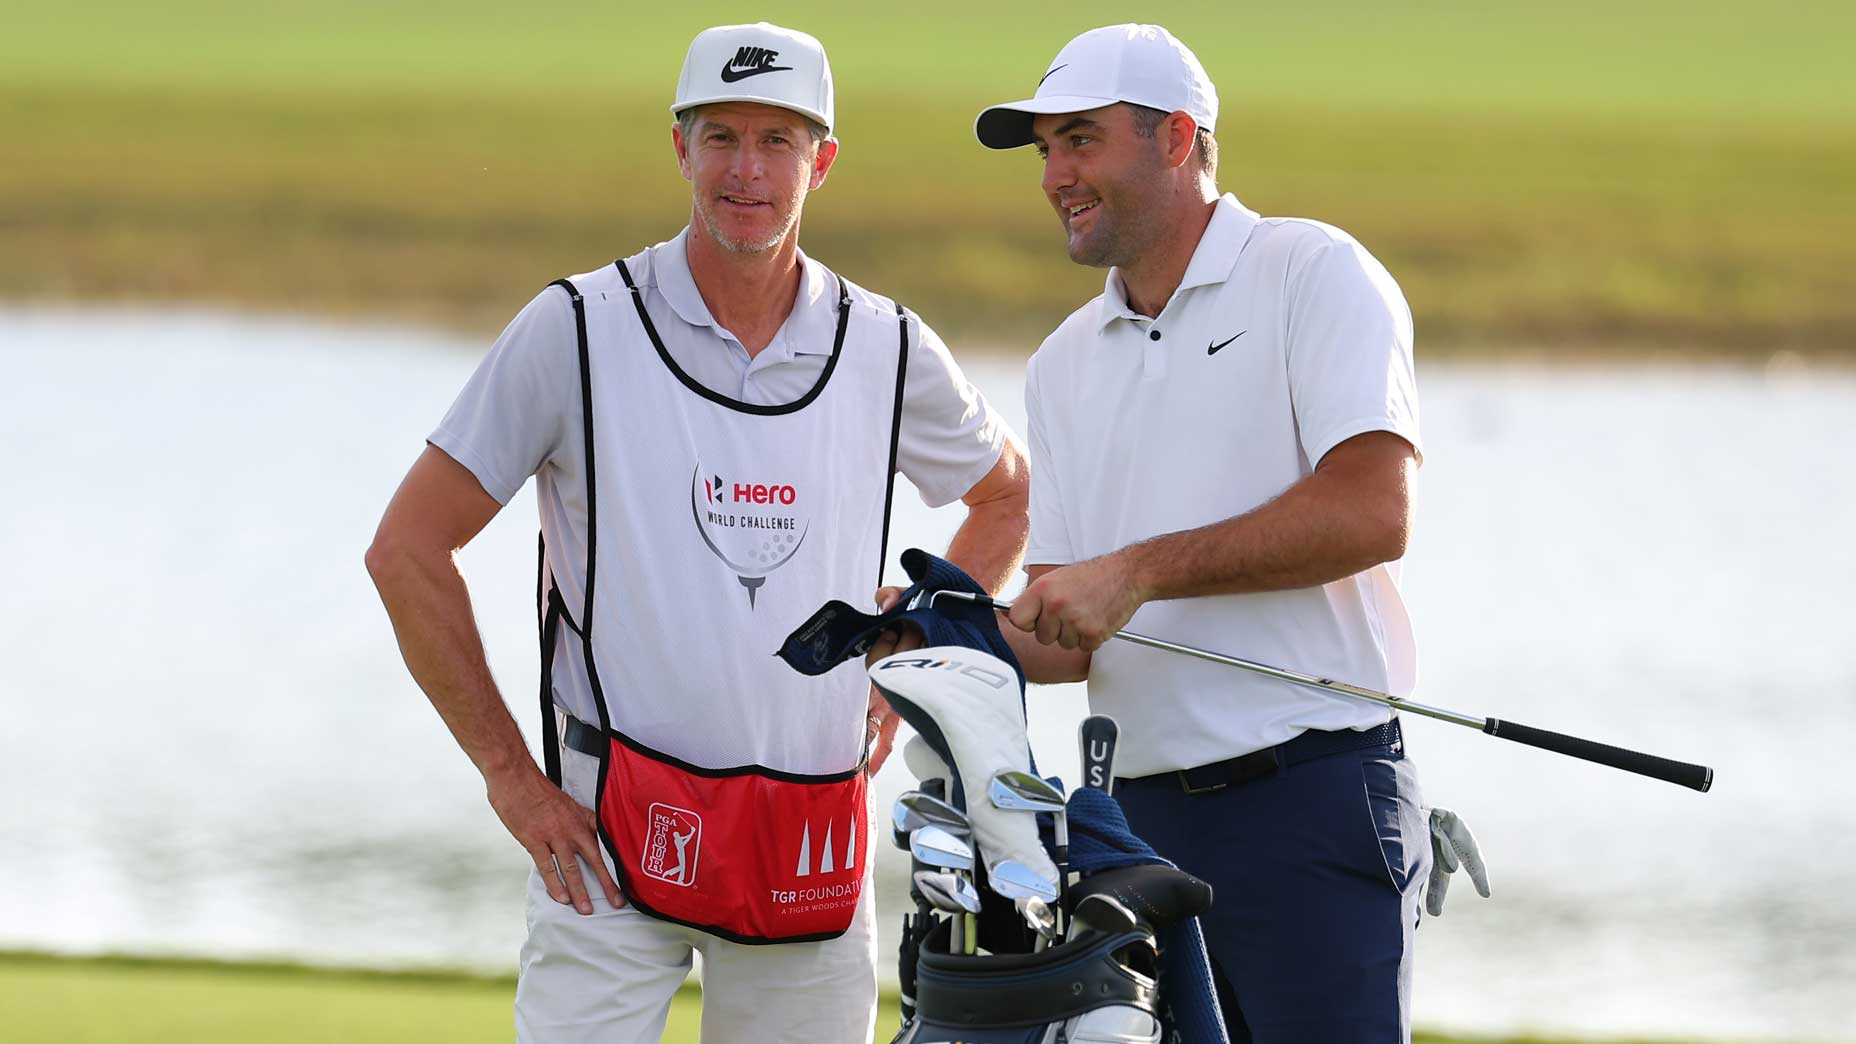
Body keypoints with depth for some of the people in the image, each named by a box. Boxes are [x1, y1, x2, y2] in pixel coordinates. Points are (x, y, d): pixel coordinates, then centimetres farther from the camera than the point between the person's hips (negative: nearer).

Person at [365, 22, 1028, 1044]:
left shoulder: (889, 349, 6)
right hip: (610, 837, -3)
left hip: (814, 856, 3)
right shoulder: (577, 331, -3)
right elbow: (407, 549, -1)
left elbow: (1008, 496, 27)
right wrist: (508, 775, -3)